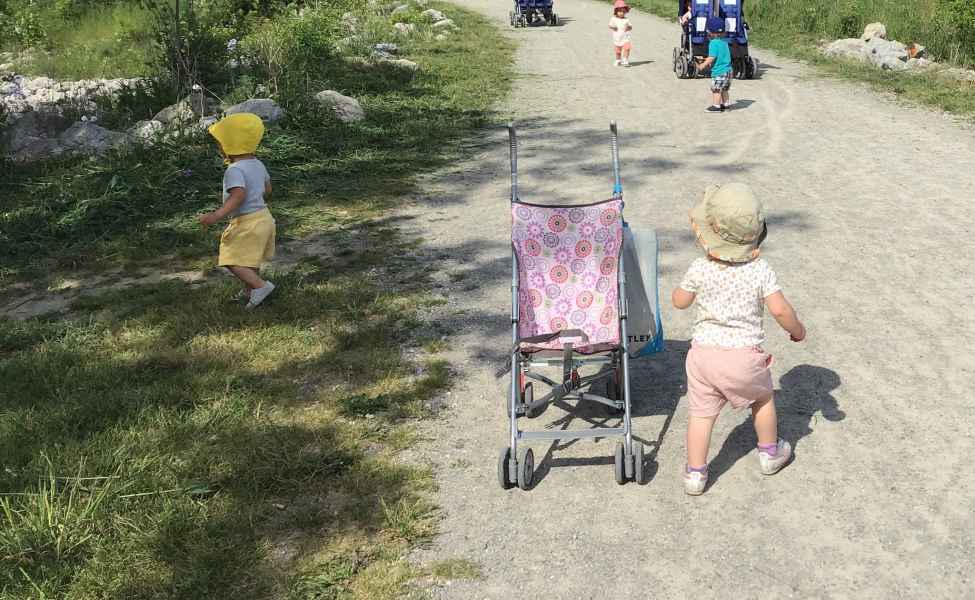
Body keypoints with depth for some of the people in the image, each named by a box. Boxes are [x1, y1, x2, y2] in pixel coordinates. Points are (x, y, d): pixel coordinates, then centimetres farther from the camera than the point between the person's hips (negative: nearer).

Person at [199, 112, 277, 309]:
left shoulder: (234, 170, -20)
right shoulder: (258, 165, 8)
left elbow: (238, 195, -33)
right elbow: (267, 191, 18)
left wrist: (217, 215, -38)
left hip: (246, 222, -10)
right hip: (264, 216, 10)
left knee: (232, 260, -5)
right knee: (250, 258, 23)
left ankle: (260, 285, -13)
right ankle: (250, 292, 33)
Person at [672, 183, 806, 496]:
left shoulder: (700, 269, -7)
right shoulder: (760, 270, -10)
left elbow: (680, 302, 8)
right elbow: (780, 309, -16)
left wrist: (683, 287, 28)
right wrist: (797, 329, 3)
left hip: (704, 352, 0)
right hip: (745, 355, 0)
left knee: (701, 413, 11)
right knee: (762, 399, 26)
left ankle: (695, 473, 15)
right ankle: (770, 453, 43)